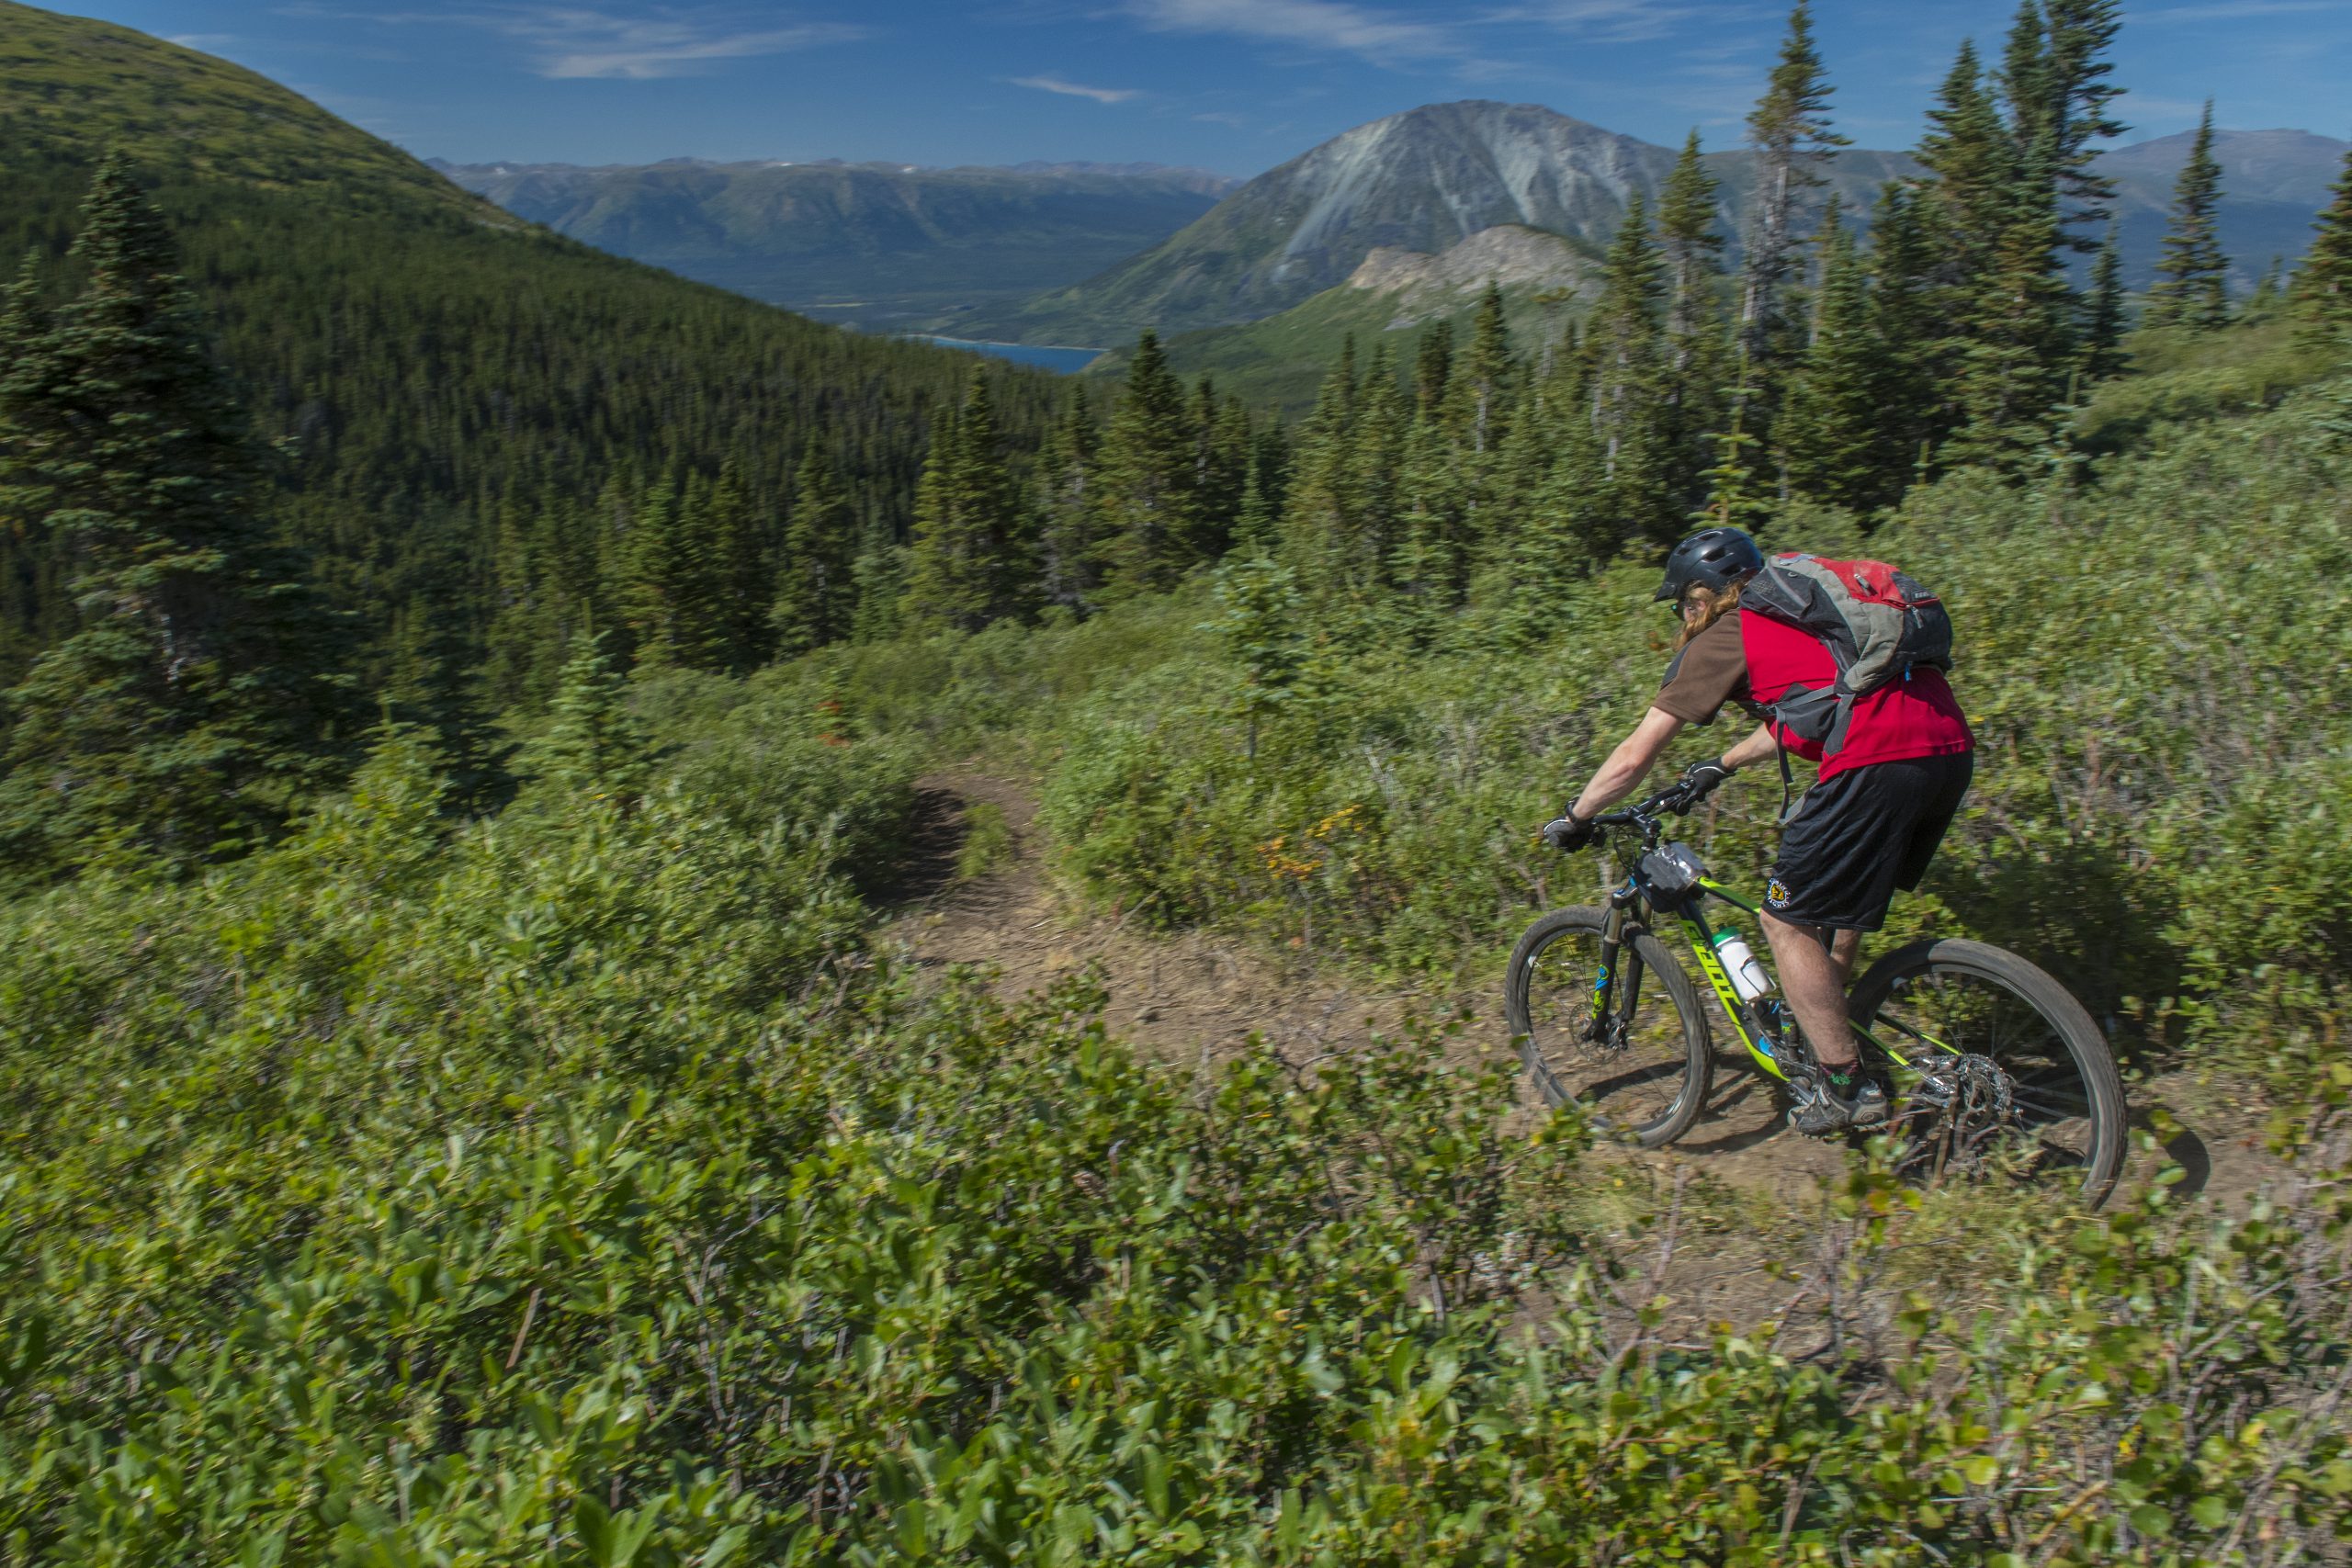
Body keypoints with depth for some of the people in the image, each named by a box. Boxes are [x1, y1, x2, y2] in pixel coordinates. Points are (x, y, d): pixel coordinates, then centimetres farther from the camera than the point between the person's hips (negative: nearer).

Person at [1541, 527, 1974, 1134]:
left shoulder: (1720, 640, 5)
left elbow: (1633, 758, 5)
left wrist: (1573, 819, 17)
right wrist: (1722, 766, 49)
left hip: (1878, 763, -9)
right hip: (1953, 748, 9)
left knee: (1787, 919, 5)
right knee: (1839, 897, 27)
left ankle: (1848, 1088, 11)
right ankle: (1832, 1025, 40)